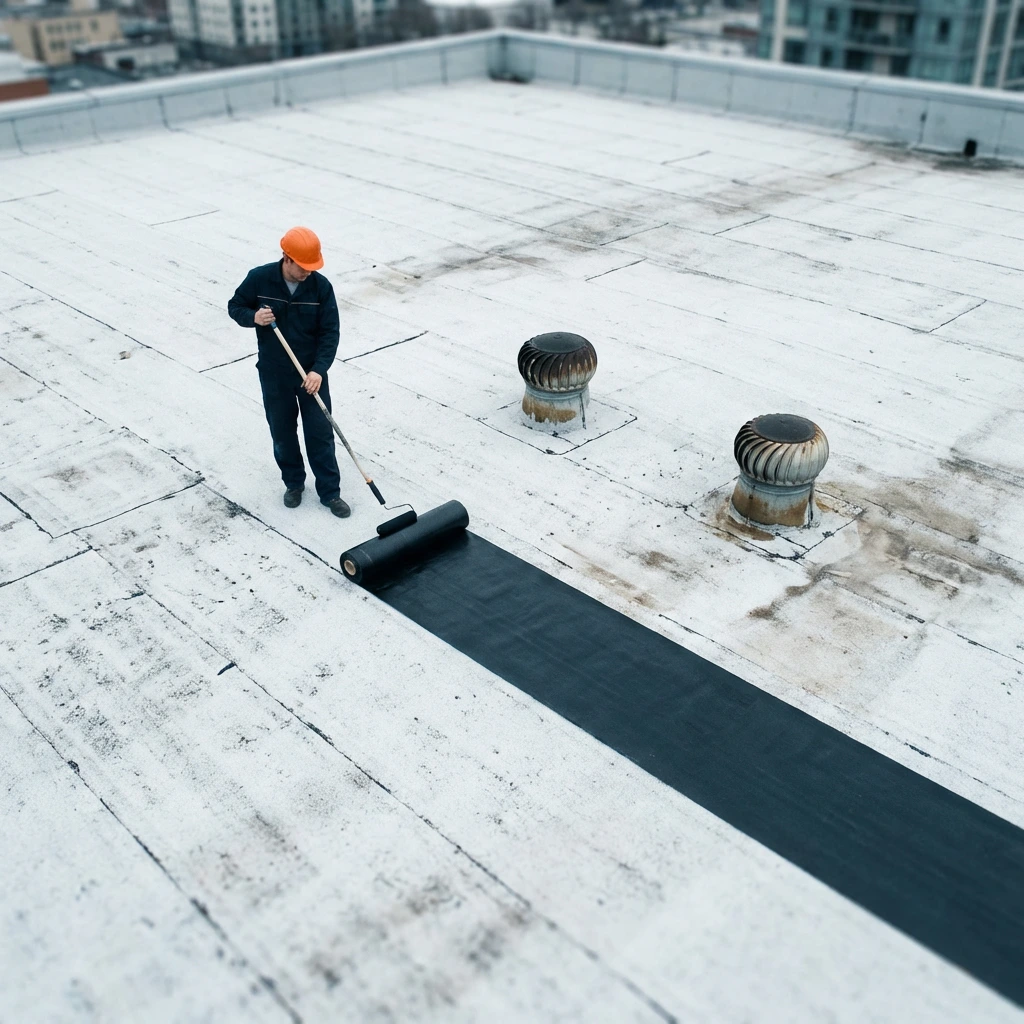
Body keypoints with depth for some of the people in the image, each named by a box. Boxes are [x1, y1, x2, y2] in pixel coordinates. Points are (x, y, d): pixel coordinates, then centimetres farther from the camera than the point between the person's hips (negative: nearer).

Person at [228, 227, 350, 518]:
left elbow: (330, 333, -11)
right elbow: (235, 306, 2)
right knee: (282, 433, 13)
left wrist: (318, 370, -21)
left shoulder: (321, 286, -13)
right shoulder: (258, 279, -13)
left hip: (312, 373, 0)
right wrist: (253, 317, -21)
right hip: (273, 373, 1)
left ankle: (330, 492, 16)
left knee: (320, 433, 4)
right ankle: (294, 483, 34)